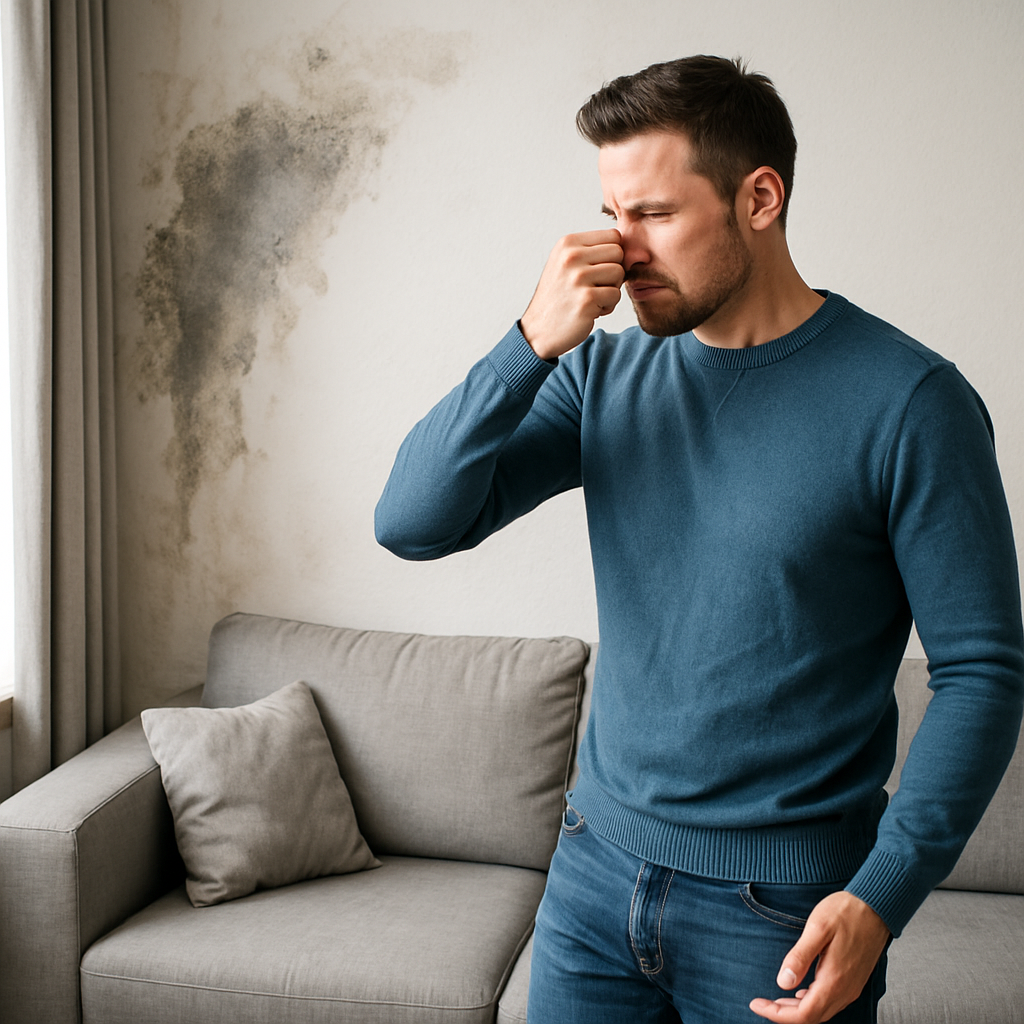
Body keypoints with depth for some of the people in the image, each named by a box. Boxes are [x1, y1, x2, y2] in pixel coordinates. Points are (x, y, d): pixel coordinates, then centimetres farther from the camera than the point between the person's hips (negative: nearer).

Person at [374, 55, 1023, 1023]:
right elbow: (412, 523, -7)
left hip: (783, 906, -4)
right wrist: (532, 342, -19)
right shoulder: (604, 373, 1)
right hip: (595, 868, 4)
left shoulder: (906, 400, -13)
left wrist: (882, 896, -19)